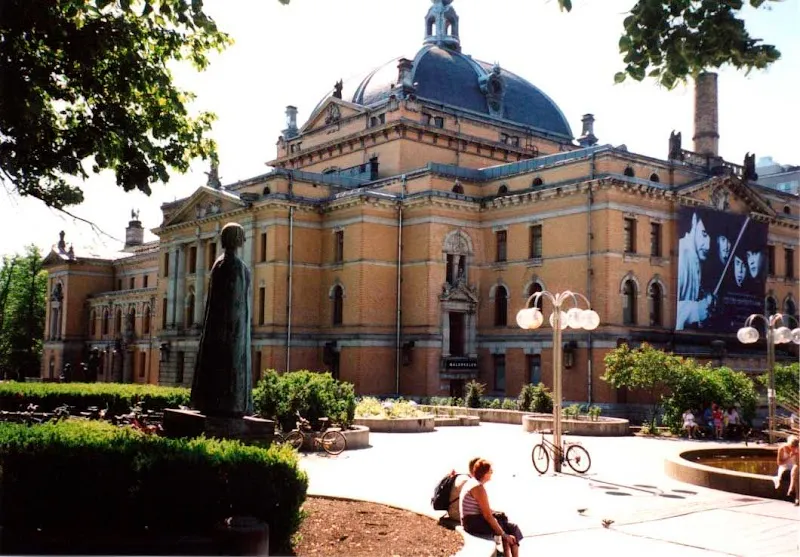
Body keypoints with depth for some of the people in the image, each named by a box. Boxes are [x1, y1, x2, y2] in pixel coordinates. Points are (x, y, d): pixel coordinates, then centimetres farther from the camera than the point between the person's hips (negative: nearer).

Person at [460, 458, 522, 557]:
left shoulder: (472, 482, 10)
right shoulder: (479, 488, -20)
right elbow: (488, 515, -20)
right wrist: (504, 535, -15)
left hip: (471, 521, 9)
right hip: (475, 524, -9)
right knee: (513, 528, 0)